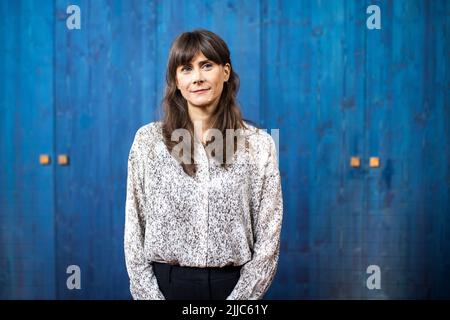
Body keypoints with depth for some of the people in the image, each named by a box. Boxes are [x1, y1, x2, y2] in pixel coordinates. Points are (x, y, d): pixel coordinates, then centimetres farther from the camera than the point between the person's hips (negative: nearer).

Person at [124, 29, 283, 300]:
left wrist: (239, 298, -10)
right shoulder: (148, 139, -2)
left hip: (233, 284, 0)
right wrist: (149, 295, -8)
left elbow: (268, 238, -3)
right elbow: (134, 229, 0)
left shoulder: (258, 143, -3)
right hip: (166, 283, 0)